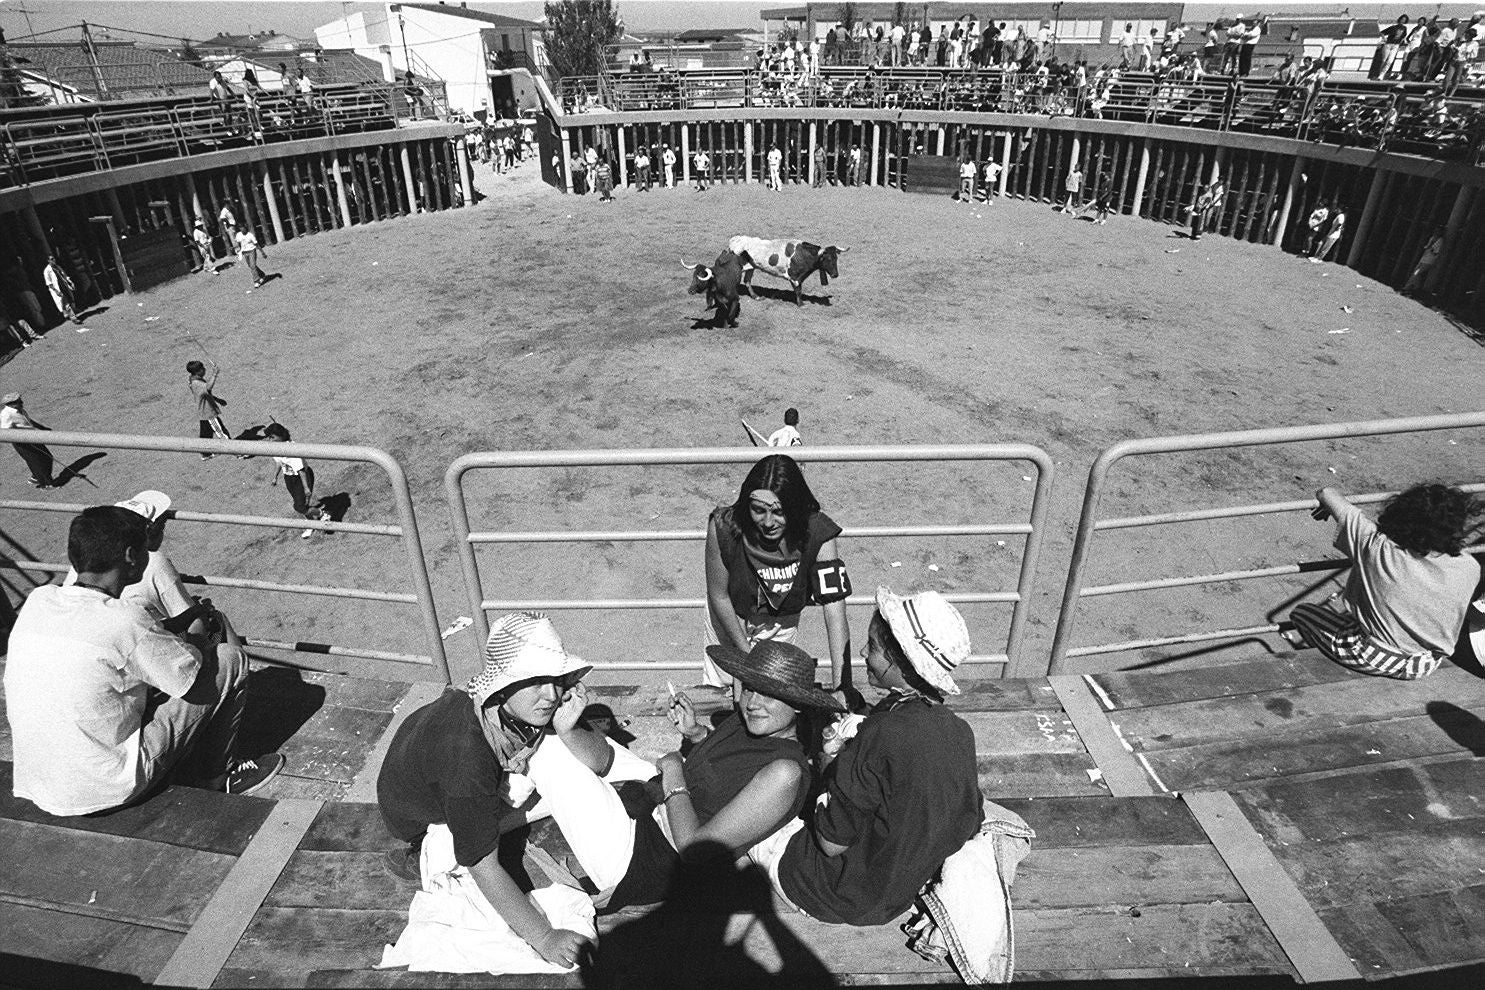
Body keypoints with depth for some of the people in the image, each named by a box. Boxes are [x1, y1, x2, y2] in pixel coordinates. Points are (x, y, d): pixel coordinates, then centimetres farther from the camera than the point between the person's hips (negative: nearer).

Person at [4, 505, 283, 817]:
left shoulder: (37, 600, -3)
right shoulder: (124, 621, -24)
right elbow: (197, 679, -11)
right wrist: (217, 626, 8)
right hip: (107, 789, -8)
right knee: (229, 660, -4)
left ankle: (186, 770, 29)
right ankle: (216, 776, 16)